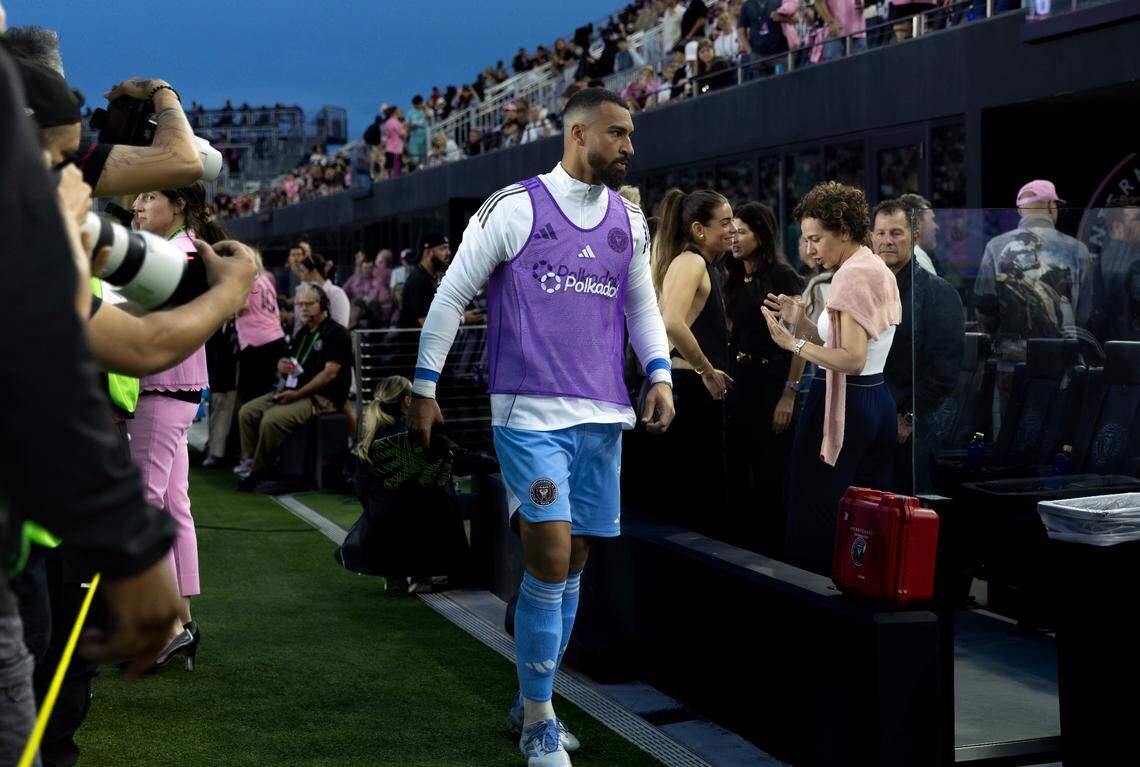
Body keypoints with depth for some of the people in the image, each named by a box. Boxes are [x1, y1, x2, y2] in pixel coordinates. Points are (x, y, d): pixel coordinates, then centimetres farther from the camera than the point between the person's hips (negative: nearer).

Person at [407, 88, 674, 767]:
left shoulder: (629, 220, 12)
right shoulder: (513, 208, -4)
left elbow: (642, 304, 22)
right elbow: (452, 296, 0)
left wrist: (659, 375, 6)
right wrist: (424, 388, 0)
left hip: (602, 416, 6)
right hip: (530, 411, -6)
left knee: (572, 562, 11)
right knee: (550, 558, -12)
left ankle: (531, 701, 28)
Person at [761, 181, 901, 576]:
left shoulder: (852, 275, -15)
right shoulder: (878, 270, 16)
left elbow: (852, 359, -22)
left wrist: (794, 343, -19)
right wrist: (800, 321, 5)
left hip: (842, 407, -10)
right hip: (878, 405, 10)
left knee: (816, 524, -3)